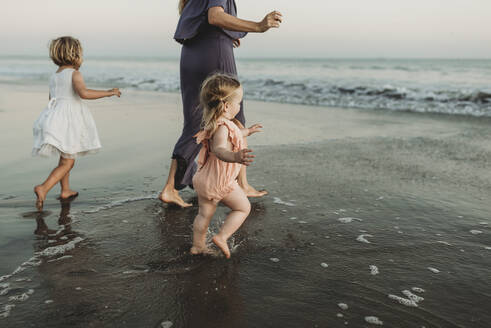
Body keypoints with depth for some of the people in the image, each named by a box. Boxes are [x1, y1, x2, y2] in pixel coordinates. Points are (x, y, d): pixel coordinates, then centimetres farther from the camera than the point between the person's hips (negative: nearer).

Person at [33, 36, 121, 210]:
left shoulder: (53, 77, 16)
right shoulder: (74, 74, -7)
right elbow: (84, 93, -25)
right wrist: (108, 92, -18)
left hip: (54, 116, 8)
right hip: (69, 121, -8)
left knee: (64, 158, 22)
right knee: (67, 162, -4)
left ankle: (65, 190, 32)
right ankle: (43, 188, -19)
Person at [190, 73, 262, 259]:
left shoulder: (215, 123, 8)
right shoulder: (222, 127, -25)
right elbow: (219, 149, -44)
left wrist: (247, 131, 44)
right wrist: (235, 157, -63)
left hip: (205, 179, 9)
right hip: (220, 182, -9)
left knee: (204, 213, 20)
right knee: (243, 207, 9)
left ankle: (198, 245, 31)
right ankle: (222, 237, 5)